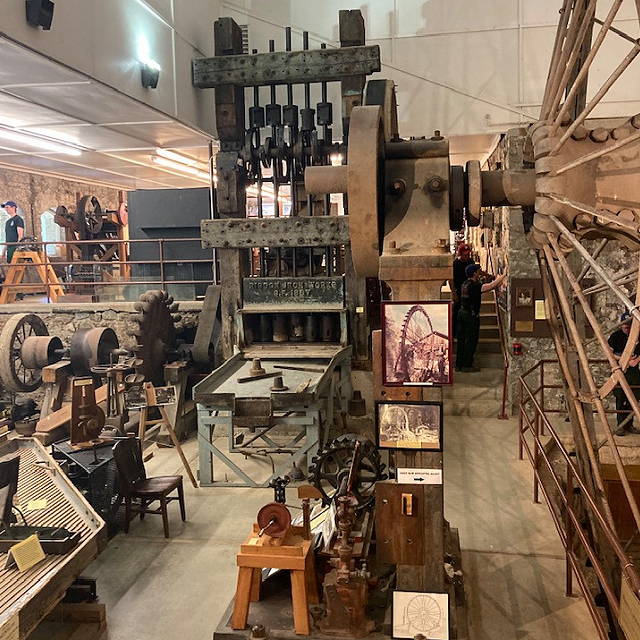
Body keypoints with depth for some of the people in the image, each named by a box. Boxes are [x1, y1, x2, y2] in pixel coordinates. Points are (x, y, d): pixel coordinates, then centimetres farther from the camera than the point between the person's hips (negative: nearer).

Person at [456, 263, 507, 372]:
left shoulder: (464, 284, 9)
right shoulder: (474, 285, -17)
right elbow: (491, 286, -21)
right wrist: (504, 275, -9)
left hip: (462, 313, 9)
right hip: (471, 315, -8)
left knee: (461, 339, 12)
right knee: (471, 340, 0)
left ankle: (459, 364, 17)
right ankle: (467, 365, 4)